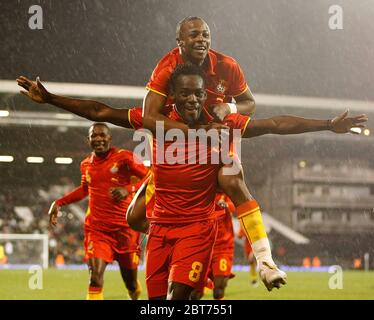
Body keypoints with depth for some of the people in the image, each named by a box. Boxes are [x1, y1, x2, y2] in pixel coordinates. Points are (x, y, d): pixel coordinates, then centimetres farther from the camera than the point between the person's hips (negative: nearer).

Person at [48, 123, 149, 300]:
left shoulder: (124, 157, -7)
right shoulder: (86, 164, 8)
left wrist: (128, 189, -27)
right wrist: (59, 203, 20)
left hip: (125, 227, -2)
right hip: (97, 227, 2)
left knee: (131, 282, 10)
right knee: (95, 276, -17)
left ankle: (136, 297, 44)